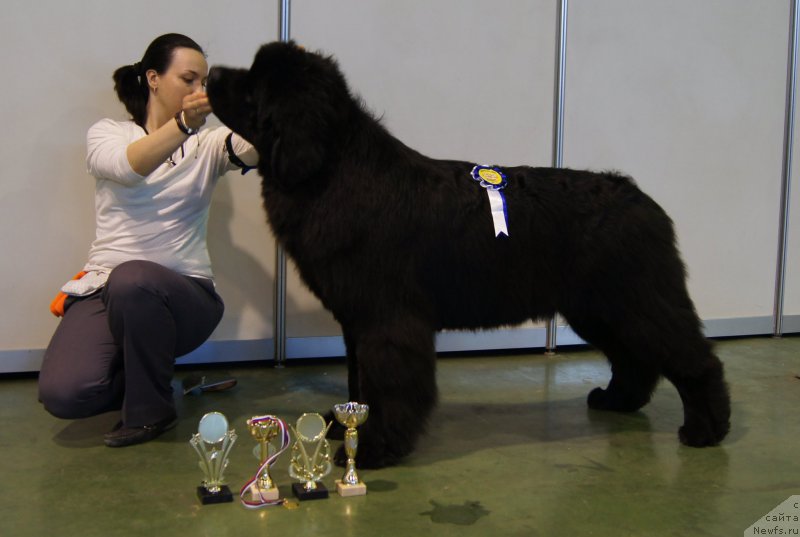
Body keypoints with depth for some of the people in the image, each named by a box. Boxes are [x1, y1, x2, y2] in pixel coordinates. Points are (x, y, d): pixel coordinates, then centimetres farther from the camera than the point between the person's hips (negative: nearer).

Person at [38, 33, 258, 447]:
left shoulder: (206, 143, 9)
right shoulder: (106, 134, 7)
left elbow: (253, 148, -14)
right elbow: (127, 168, -17)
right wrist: (183, 123, -34)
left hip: (182, 293, 0)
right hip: (104, 288, 1)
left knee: (132, 279, -37)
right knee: (63, 393, -25)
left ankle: (150, 407, -11)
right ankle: (142, 376, 11)